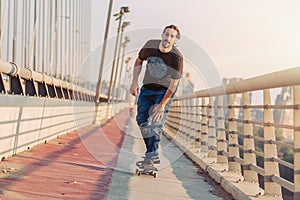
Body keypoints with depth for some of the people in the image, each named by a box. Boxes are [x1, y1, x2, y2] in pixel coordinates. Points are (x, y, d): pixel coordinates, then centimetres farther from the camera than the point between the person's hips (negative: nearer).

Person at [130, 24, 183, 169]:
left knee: (156, 123, -16)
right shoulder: (150, 45, -13)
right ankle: (153, 154, 13)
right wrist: (134, 82, -2)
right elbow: (139, 61, 5)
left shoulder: (177, 57, -25)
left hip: (165, 91, -4)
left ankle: (150, 157, -11)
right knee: (141, 120, 0)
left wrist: (162, 104, -25)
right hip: (147, 88, 5)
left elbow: (174, 84, -22)